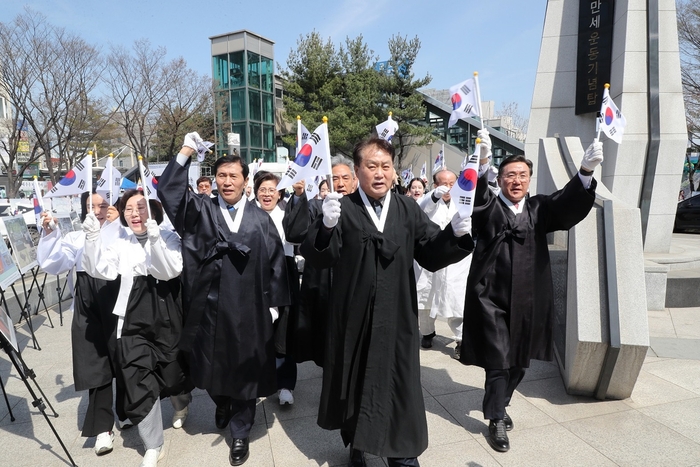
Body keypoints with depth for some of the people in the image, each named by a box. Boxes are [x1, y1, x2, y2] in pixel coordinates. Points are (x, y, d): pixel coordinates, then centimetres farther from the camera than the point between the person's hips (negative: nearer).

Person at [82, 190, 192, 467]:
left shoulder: (168, 238, -3)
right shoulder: (120, 244, 6)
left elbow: (171, 271, -19)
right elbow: (102, 271, -9)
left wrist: (155, 239, -32)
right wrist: (93, 238, -22)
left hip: (166, 319, -2)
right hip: (133, 322, 2)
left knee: (173, 372, 13)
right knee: (138, 383, -1)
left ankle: (181, 405, 51)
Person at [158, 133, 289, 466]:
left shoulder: (259, 218, 1)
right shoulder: (200, 211, 1)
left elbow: (276, 261, 1)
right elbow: (167, 190, -12)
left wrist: (274, 302, -1)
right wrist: (186, 152, -18)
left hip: (248, 308, 0)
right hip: (210, 307, 1)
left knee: (245, 369, 10)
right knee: (211, 366, 16)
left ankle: (240, 432, 29)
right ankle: (222, 403, 49)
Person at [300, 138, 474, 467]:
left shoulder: (408, 209, 2)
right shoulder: (342, 209, -4)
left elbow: (431, 255, -2)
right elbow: (318, 258, -14)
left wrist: (455, 233, -21)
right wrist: (327, 226, -34)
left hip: (397, 314, 1)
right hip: (354, 315, -1)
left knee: (399, 381, 9)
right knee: (355, 379, 15)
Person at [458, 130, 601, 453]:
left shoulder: (540, 208, 6)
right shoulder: (488, 207, -2)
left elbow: (570, 203, -11)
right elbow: (476, 195, -24)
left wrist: (587, 170, -30)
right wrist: (482, 160, -43)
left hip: (528, 300, 4)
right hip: (492, 297, -4)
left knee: (519, 361, 17)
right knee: (498, 361, 0)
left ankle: (498, 403, 42)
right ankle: (496, 420, 21)